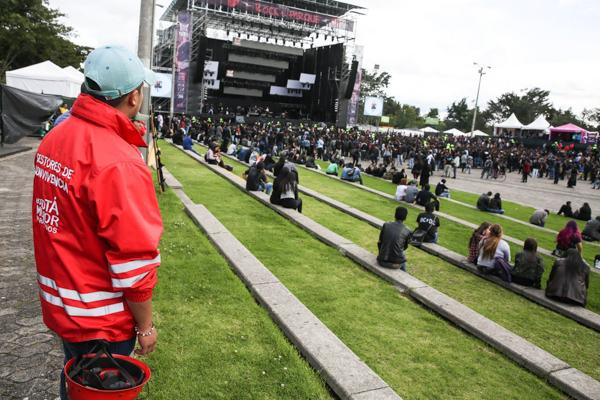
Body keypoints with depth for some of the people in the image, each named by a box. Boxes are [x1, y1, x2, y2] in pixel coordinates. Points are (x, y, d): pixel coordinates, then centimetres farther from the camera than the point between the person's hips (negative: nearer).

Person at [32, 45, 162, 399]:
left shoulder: (55, 138, -2)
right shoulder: (120, 163, -28)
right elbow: (134, 261, -24)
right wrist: (145, 326, -12)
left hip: (58, 303, 8)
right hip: (101, 320, -7)